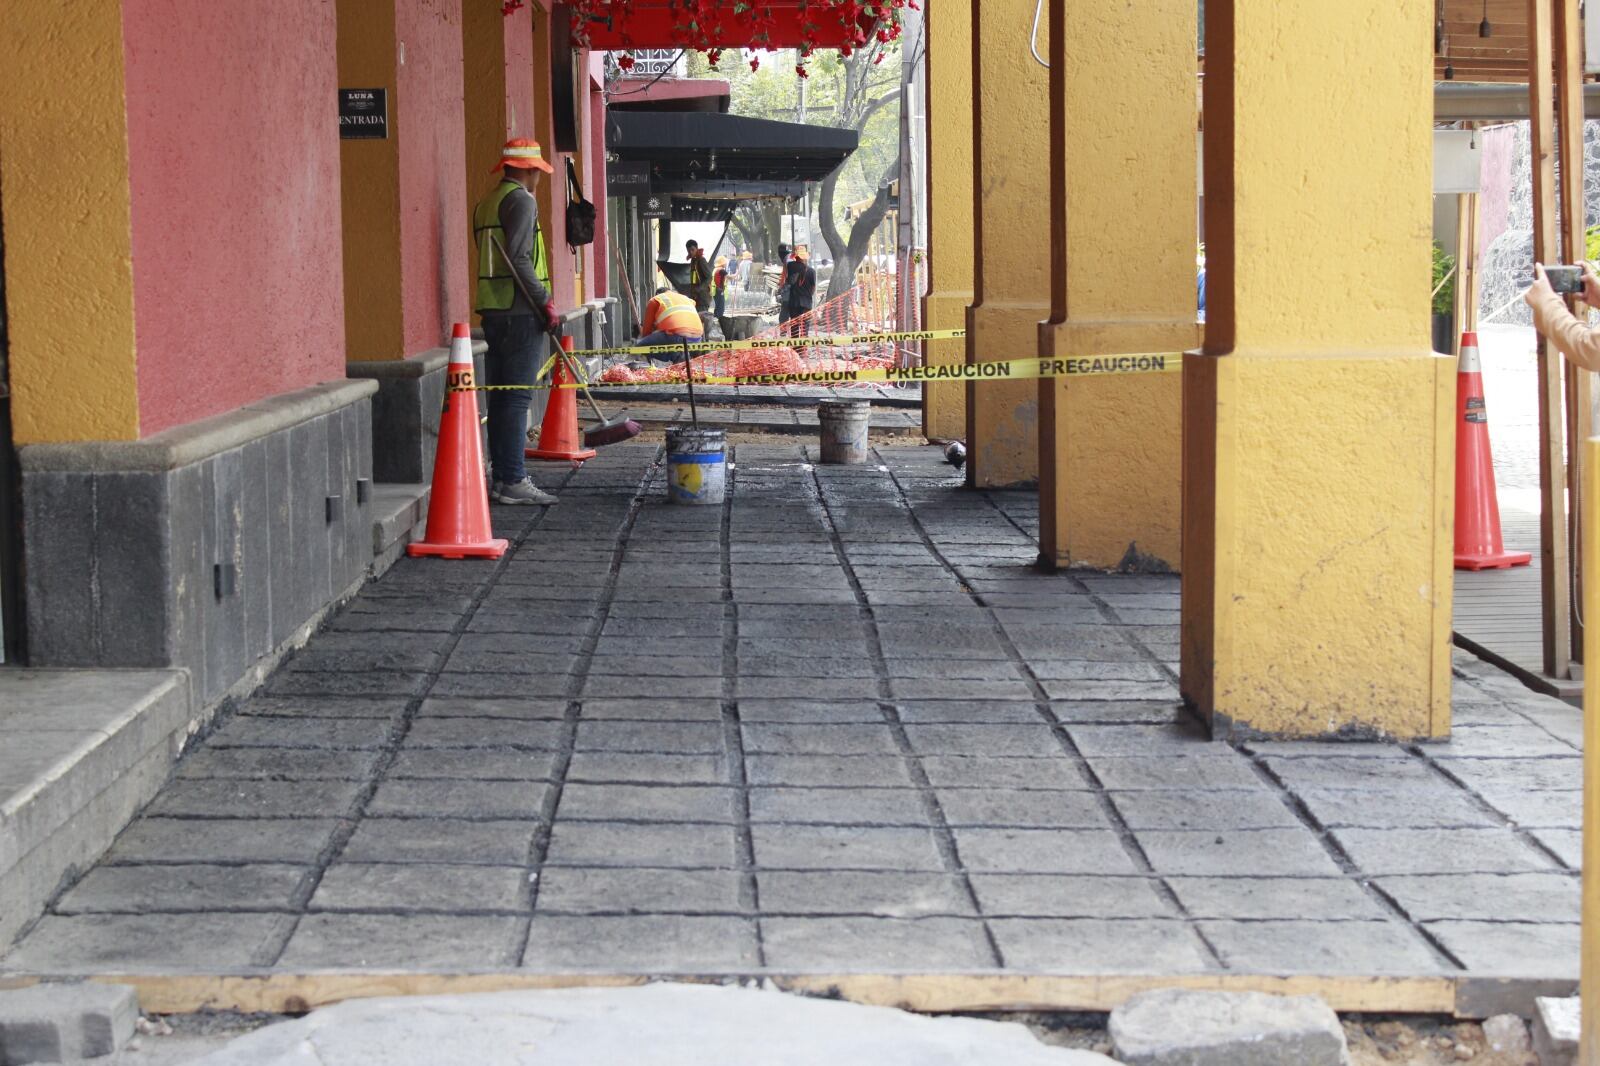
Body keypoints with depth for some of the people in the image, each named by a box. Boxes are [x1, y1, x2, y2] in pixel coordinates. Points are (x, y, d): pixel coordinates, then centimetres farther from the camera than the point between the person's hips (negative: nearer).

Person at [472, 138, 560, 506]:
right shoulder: (521, 200, -10)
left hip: (493, 310, 9)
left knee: (500, 395, 12)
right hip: (520, 310, -9)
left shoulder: (487, 202, 18)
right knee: (517, 396, -9)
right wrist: (545, 302, -16)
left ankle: (501, 476, 15)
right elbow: (519, 258, -19)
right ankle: (513, 480, -10)